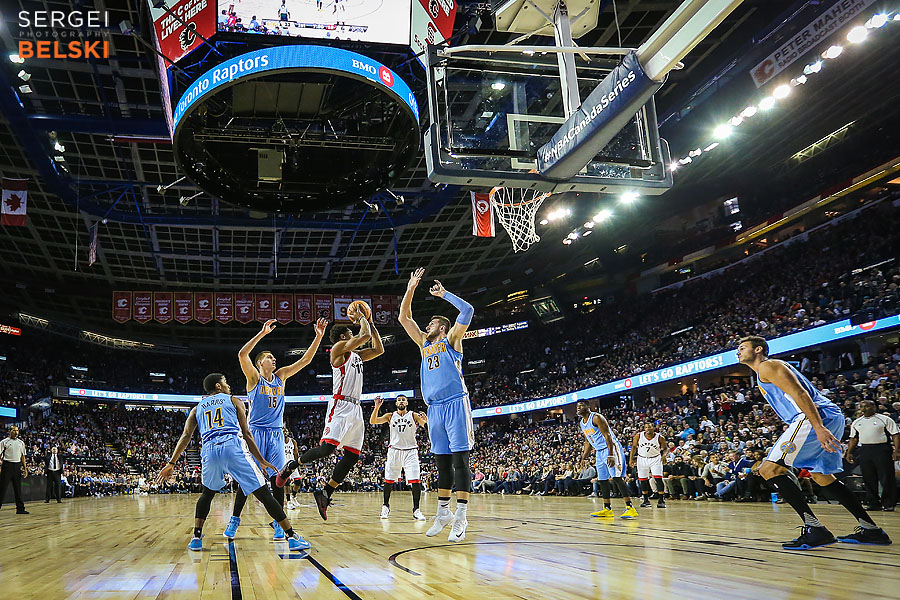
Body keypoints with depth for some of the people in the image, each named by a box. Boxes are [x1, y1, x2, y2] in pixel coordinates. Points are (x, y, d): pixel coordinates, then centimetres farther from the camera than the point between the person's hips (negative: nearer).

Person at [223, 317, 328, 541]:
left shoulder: (281, 376, 11)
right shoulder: (254, 378, -2)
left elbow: (305, 359, 8)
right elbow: (242, 354, -19)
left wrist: (319, 336, -2)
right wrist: (262, 333, -26)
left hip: (276, 434, 4)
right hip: (256, 432, -4)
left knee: (277, 478, 0)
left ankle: (278, 522, 6)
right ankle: (234, 520, 9)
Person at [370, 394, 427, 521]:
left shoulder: (413, 415, 2)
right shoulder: (390, 416, 6)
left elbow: (426, 425, -12)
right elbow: (373, 421, -4)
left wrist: (425, 420, -35)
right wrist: (377, 406, -17)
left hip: (410, 451, -1)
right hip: (394, 450, 1)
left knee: (415, 481, -11)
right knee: (389, 480, 5)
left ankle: (416, 510, -4)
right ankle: (385, 506, 25)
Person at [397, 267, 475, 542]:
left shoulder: (451, 340, 7)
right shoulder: (424, 344, 22)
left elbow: (467, 311, -7)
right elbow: (404, 317, 22)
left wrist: (444, 293, 1)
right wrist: (410, 289, 15)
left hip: (455, 403, -6)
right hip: (434, 408, 7)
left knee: (459, 459, -8)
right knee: (442, 461, 10)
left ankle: (461, 517, -10)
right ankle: (443, 513, 17)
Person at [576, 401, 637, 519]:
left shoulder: (596, 417, -15)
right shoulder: (581, 423, 12)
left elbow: (607, 436, -20)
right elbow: (588, 441, 22)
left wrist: (611, 455, -27)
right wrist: (584, 458, 18)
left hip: (611, 448, -9)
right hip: (599, 452, 9)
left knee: (616, 477, -17)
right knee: (602, 480, 9)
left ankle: (630, 508, -19)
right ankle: (607, 509, 17)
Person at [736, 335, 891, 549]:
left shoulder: (767, 366, -2)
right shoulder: (764, 373, 29)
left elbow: (799, 394, -15)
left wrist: (818, 427, -25)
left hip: (818, 418, -11)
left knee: (769, 469, -12)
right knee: (822, 476, 23)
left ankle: (814, 529, -15)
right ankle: (871, 530, 23)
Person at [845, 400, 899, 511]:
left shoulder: (885, 419, 1)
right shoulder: (856, 422, 16)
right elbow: (854, 439, 21)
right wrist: (849, 452, 13)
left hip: (882, 450, -5)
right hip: (864, 451, 5)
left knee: (886, 479, -6)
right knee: (869, 480, 4)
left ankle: (888, 504, 4)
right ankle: (875, 503, 12)